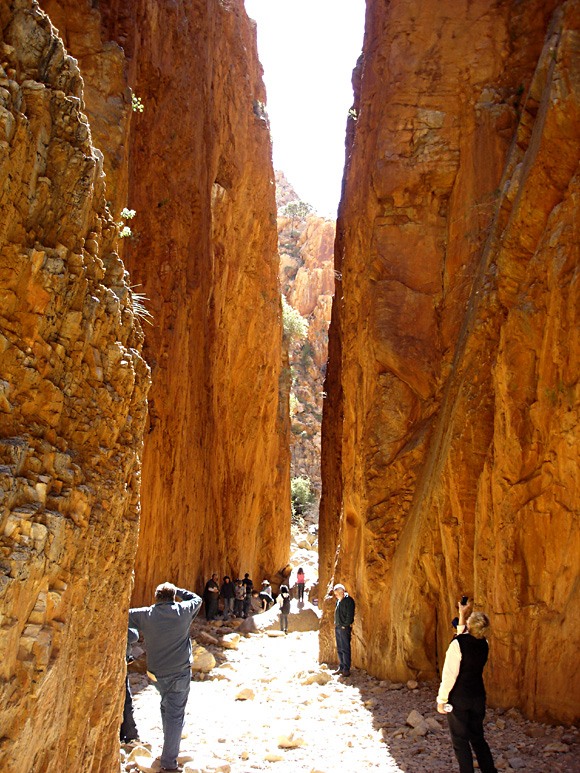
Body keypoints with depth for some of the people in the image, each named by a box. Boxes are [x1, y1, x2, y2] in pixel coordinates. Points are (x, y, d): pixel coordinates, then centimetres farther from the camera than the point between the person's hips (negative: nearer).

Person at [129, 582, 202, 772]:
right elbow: (196, 599, 13)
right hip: (180, 672, -3)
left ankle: (170, 742, 40)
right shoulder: (183, 611, -6)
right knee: (175, 715, 0)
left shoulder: (145, 615, -6)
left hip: (157, 673, 3)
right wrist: (179, 590, 21)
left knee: (166, 707, 25)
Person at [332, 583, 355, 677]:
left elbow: (350, 615, -15)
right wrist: (336, 624, 14)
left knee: (345, 649, -6)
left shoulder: (348, 600, -11)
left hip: (344, 628, -9)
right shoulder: (338, 600, 14)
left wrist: (345, 625, -15)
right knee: (339, 649, 13)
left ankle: (346, 670, -3)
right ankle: (341, 667, 21)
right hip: (338, 627, 9)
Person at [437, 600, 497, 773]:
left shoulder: (458, 644, -22)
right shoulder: (484, 644, -4)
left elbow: (449, 674, -19)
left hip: (458, 699, -6)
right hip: (478, 697, 6)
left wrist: (441, 700, -11)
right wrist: (462, 616, 23)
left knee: (460, 741, 8)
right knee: (478, 738, 20)